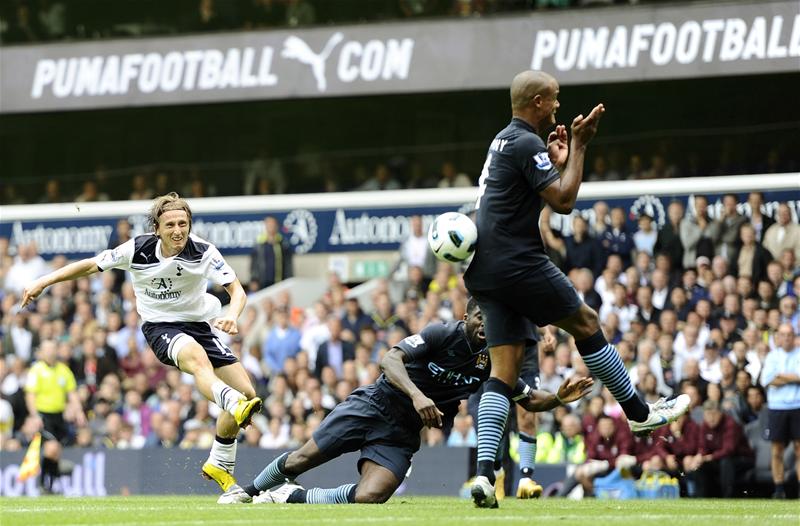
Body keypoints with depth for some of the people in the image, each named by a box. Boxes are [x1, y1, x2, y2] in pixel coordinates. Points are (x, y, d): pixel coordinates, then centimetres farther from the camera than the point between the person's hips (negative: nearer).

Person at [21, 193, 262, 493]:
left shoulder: (203, 251, -13)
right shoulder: (137, 250, -13)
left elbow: (236, 290, -14)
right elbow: (92, 265, 2)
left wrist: (232, 316, -36)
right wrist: (43, 282, 2)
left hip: (199, 323, 4)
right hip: (160, 327, -4)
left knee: (246, 391, -6)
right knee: (198, 358, -39)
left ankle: (220, 466, 12)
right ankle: (236, 406, -69)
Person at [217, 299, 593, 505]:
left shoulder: (492, 364, -2)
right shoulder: (443, 334, -16)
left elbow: (530, 400, 6)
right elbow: (391, 359, -26)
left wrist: (560, 397, -15)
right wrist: (417, 395, -42)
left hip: (402, 433, 3)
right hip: (374, 404, -3)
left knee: (368, 498, -20)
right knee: (302, 460, 3)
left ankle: (290, 497, -1)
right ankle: (251, 489, 33)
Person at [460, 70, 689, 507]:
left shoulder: (504, 140, 20)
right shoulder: (527, 144, -11)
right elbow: (563, 202, -14)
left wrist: (557, 159, 20)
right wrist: (578, 148, -8)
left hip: (485, 271, 9)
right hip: (517, 262, -9)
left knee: (503, 371, 1)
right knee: (585, 323, 9)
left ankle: (484, 472, -13)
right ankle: (639, 413, 22)